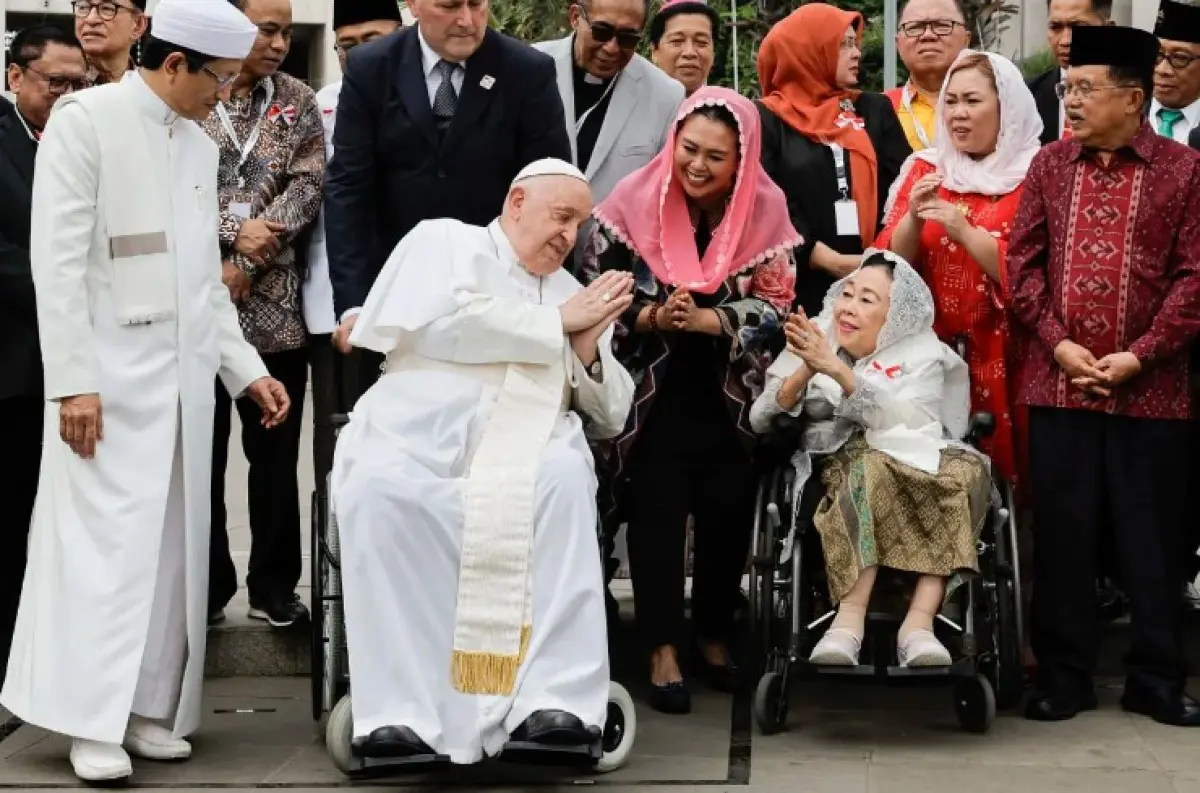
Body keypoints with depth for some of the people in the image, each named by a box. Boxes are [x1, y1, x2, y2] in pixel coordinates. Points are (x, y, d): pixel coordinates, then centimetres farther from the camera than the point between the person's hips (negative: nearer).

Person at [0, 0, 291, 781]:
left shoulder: (200, 145, 14)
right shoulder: (86, 119, -6)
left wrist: (247, 368, 12)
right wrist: (73, 379, -17)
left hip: (184, 373, 7)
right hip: (109, 371, -6)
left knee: (172, 542, 5)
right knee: (107, 539, -8)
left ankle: (149, 705, 12)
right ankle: (93, 719, -3)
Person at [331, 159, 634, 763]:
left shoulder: (574, 294, 26)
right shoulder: (444, 240, 16)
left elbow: (610, 418, 23)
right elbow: (444, 322, -6)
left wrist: (587, 349, 3)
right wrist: (555, 323, 2)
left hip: (525, 459, 3)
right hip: (416, 442, -2)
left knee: (566, 475, -32)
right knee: (379, 487, -35)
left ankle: (554, 698, -35)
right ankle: (399, 711, -34)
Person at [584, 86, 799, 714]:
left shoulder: (765, 210, -4)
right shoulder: (636, 202, -7)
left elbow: (775, 307, -5)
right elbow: (600, 294, -5)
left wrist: (708, 320, -20)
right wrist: (653, 317, -22)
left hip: (732, 395, 2)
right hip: (653, 389, -1)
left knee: (728, 508, 1)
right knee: (658, 508, -9)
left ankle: (715, 635, 21)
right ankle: (663, 649, -1)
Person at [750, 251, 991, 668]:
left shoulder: (922, 353, 6)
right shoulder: (815, 339, 10)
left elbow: (907, 422, -15)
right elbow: (761, 420, 0)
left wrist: (838, 370, -23)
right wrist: (806, 370, -16)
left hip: (915, 463, 1)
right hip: (840, 462, -1)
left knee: (965, 471, -31)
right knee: (871, 468, -35)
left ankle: (919, 619, -37)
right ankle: (850, 618, -42)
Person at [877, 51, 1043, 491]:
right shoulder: (925, 170, 9)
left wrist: (966, 232, -20)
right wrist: (913, 217, -14)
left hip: (1006, 360, -3)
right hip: (933, 354, 3)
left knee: (1003, 467, -1)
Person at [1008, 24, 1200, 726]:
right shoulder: (1050, 165, 7)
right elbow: (1023, 262, 5)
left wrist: (1140, 355, -12)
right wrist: (1058, 342, -7)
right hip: (1059, 384, 2)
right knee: (1063, 535, 6)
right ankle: (1065, 675, 17)